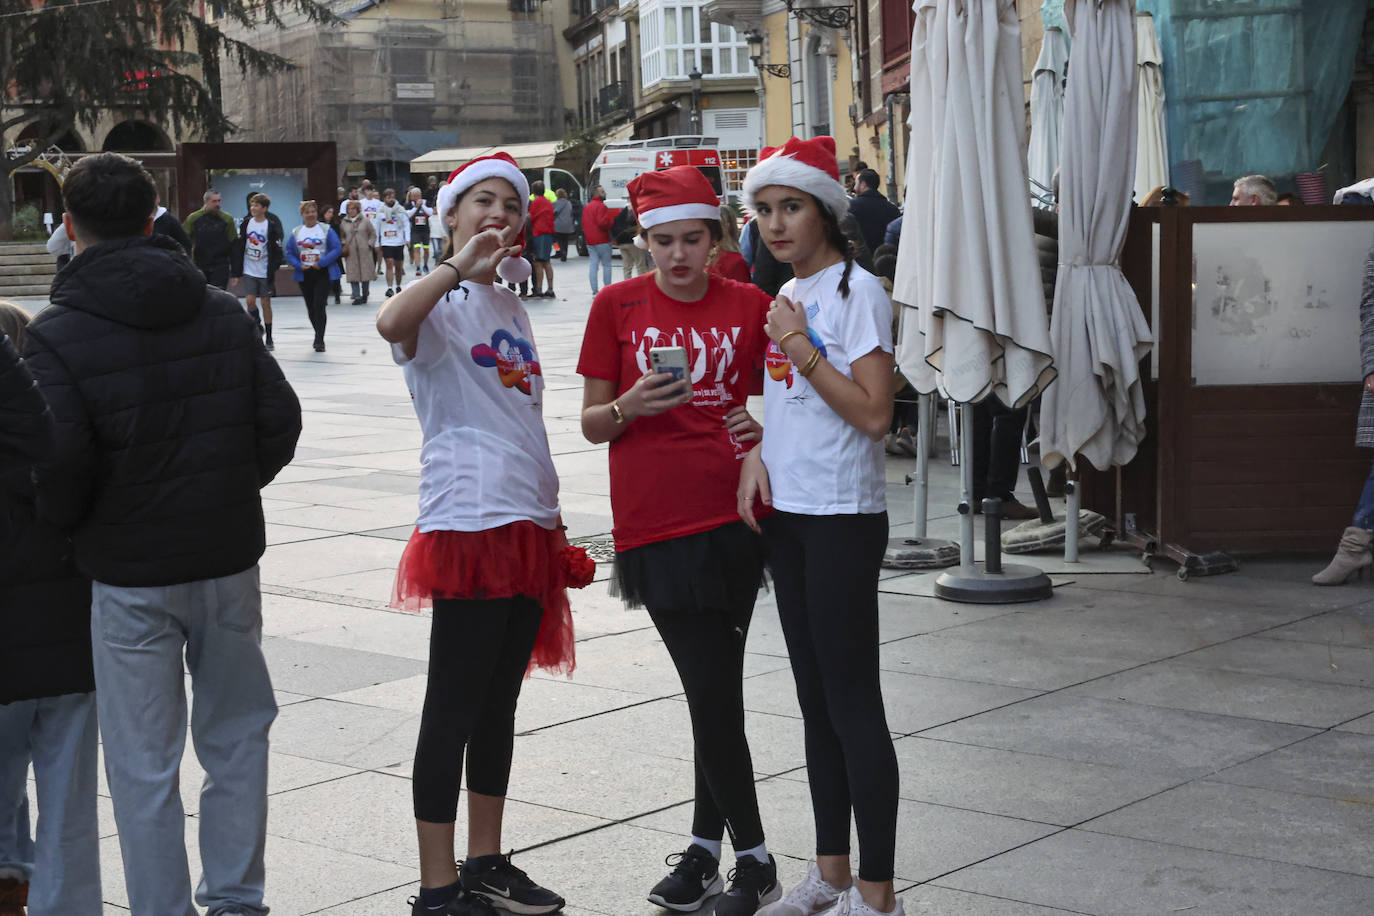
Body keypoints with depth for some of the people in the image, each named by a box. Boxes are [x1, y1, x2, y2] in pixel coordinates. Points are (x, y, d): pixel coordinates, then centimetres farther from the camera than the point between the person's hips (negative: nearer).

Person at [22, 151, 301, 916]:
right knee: (237, 736, 18)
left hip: (130, 573, -3)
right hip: (229, 557, 4)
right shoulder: (223, 312, 1)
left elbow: (58, 466, -17)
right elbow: (281, 422, 1)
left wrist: (69, 524, 3)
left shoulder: (58, 335, -12)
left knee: (145, 766, 6)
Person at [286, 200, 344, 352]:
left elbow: (337, 249, -7)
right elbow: (289, 253, 9)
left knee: (319, 306, -14)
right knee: (310, 308, 10)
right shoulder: (296, 232, 7)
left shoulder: (326, 230, -2)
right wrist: (299, 265, -9)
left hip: (322, 274, -4)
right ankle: (319, 336, 28)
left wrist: (321, 262, -15)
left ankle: (319, 341, -11)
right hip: (304, 275, 4)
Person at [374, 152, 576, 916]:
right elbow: (392, 323, -33)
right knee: (454, 708, -4)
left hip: (529, 524, 8)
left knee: (500, 702, 15)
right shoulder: (441, 303, -6)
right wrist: (460, 264, -28)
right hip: (468, 523, -8)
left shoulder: (510, 306, 18)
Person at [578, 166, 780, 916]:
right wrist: (628, 407, -15)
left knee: (717, 691, 4)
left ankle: (706, 847, 19)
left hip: (733, 511, 0)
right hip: (655, 523, 0)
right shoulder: (618, 306, 4)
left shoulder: (749, 305, 5)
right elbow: (591, 424, 6)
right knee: (712, 692, 1)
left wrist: (764, 418, -6)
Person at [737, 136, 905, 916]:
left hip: (843, 517, -8)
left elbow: (874, 413, -17)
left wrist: (804, 354, -20)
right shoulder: (786, 296, 14)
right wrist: (757, 455, 4)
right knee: (817, 697, 13)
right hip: (787, 511, 8)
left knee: (853, 698, -5)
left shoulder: (858, 291, -11)